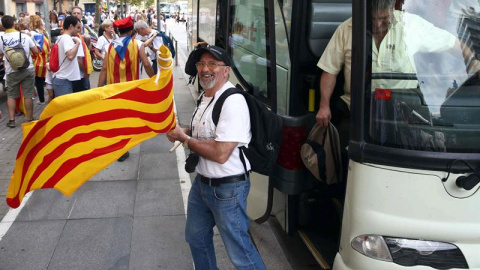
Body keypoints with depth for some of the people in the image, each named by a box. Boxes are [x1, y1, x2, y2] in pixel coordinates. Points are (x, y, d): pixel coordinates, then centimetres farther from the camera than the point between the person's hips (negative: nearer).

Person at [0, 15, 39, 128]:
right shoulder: (25, 36, -6)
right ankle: (30, 118, 12)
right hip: (28, 69, 0)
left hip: (12, 71, 0)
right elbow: (36, 51, 2)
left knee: (11, 96, 12)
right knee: (28, 95, 5)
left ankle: (11, 120, 11)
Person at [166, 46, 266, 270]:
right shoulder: (206, 97, 6)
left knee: (238, 250, 3)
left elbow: (220, 153, -30)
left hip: (227, 188, -9)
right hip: (201, 183, 10)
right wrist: (183, 131, 1)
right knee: (196, 237, 26)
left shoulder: (233, 102, -24)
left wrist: (183, 138, -17)